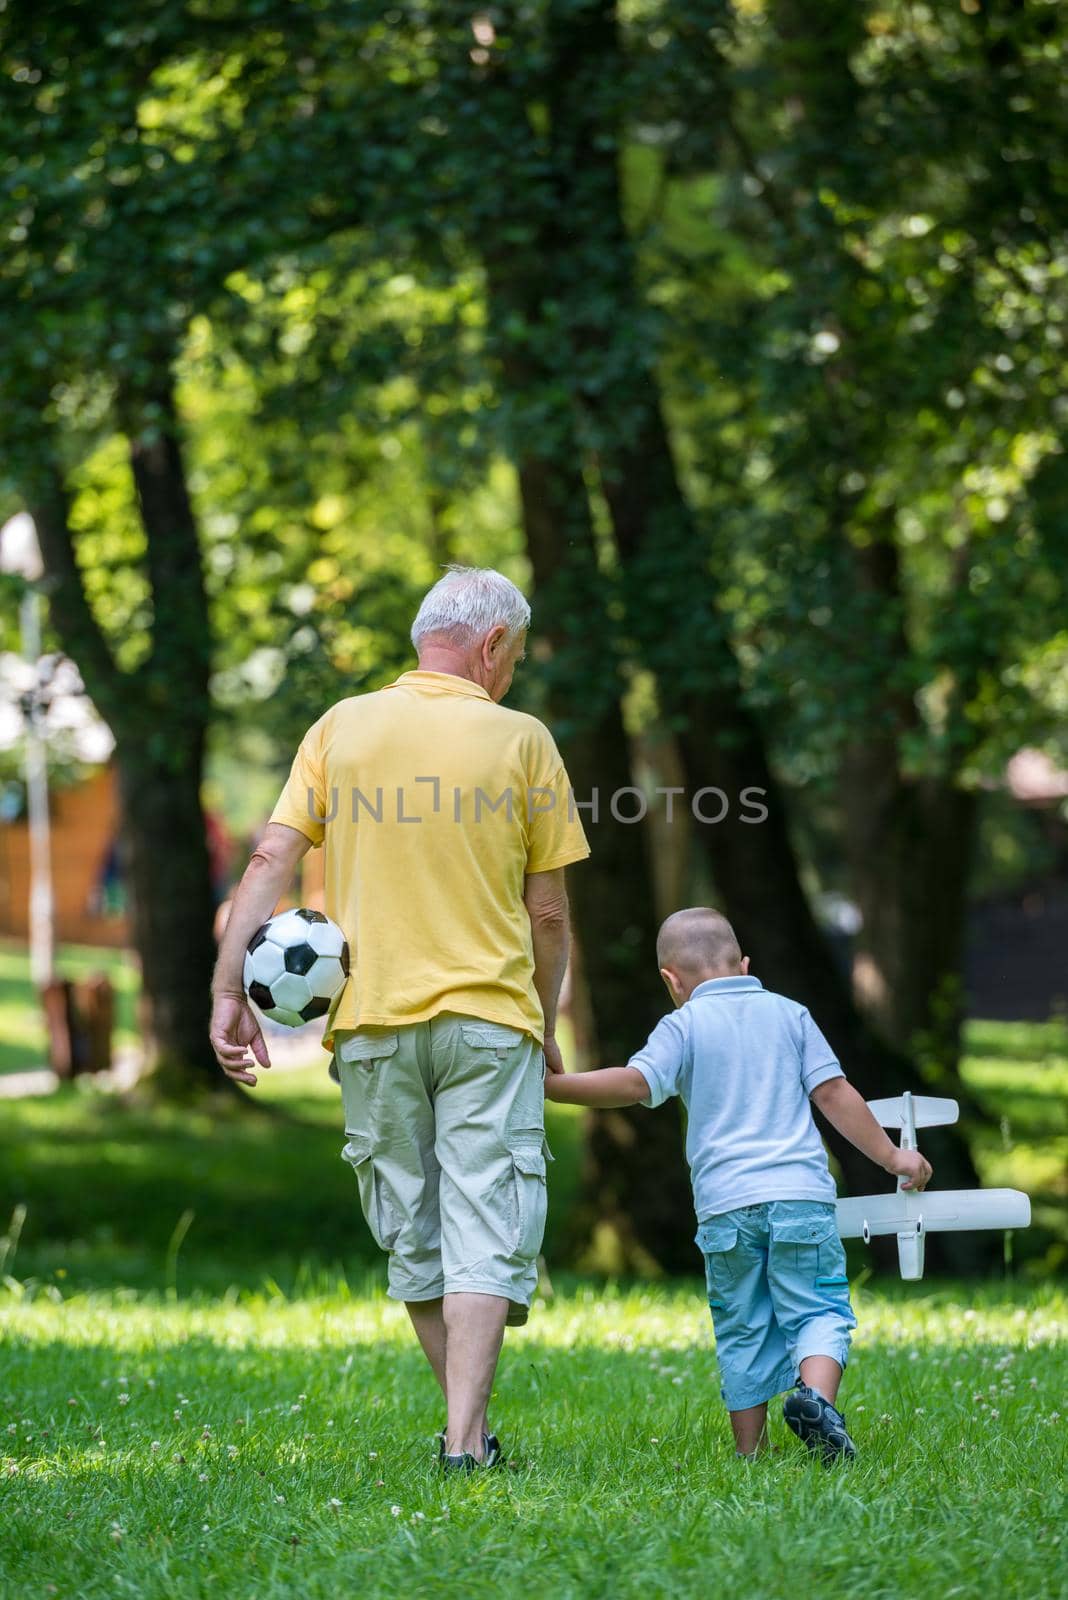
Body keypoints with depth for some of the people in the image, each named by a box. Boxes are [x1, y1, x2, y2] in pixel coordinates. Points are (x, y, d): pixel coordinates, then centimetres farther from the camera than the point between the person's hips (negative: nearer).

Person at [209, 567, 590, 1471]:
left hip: (372, 1021, 3)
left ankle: (468, 1427, 20)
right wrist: (546, 1027, 15)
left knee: (414, 1237, 13)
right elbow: (549, 913, 2)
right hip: (488, 1019, -3)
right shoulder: (520, 740, 0)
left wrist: (230, 992, -4)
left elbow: (270, 862, -3)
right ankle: (466, 1441, -14)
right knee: (486, 1230, -3)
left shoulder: (342, 728, 5)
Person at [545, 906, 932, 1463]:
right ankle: (815, 1395, -25)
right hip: (800, 1193, 0)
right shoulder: (788, 1014, 12)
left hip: (725, 1203, 0)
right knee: (819, 1311, 3)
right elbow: (833, 1092, 8)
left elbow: (636, 1083, -11)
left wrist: (548, 1086, -7)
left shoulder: (684, 1025, 4)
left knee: (743, 1332, 9)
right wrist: (891, 1156, 14)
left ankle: (751, 1452, 10)